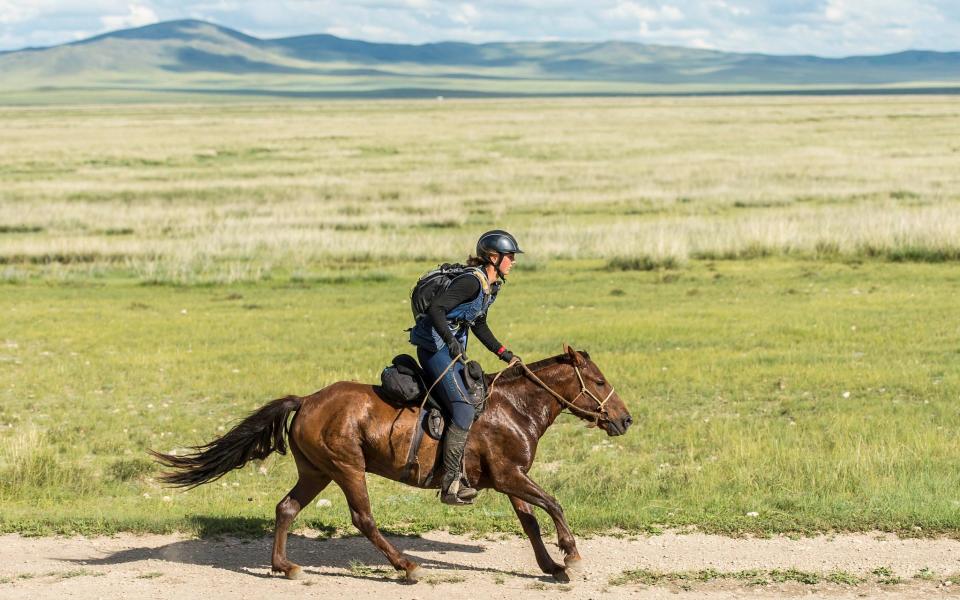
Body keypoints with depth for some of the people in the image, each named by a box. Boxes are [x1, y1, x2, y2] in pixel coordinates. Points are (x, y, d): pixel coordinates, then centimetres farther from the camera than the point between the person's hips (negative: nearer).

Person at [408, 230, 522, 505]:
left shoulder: (490, 286, 11)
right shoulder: (472, 281, -19)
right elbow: (435, 308, -27)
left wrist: (503, 353, 18)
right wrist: (451, 341, -35)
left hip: (453, 348, 10)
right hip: (435, 346, -10)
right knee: (464, 410, -18)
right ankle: (450, 485, -18)